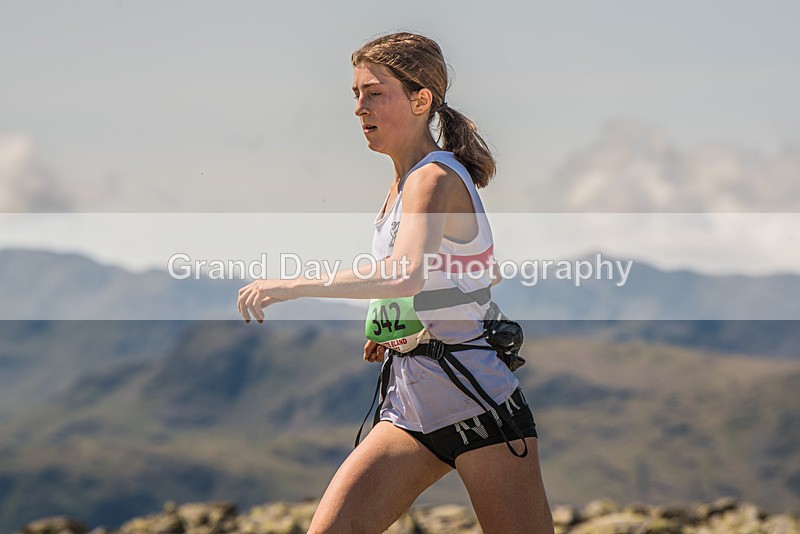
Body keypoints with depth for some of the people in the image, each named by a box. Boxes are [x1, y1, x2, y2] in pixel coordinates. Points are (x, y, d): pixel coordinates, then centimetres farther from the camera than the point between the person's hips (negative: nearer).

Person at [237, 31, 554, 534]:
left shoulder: (434, 178, -15)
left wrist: (291, 285, -34)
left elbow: (406, 275, -36)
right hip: (411, 408, 9)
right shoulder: (404, 182, 13)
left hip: (480, 407, -9)